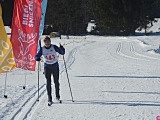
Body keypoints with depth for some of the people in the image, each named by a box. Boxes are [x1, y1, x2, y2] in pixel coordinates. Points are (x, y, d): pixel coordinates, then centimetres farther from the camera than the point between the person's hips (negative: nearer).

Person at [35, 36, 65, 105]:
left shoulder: (54, 47, -8)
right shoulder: (42, 49, -5)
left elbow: (62, 53, -8)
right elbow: (37, 56, -4)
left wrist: (62, 49, -29)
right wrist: (37, 58, -27)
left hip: (55, 66, 0)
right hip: (47, 66, 0)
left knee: (56, 81, 8)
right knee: (48, 82, -6)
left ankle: (57, 96, 27)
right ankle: (49, 98, -4)